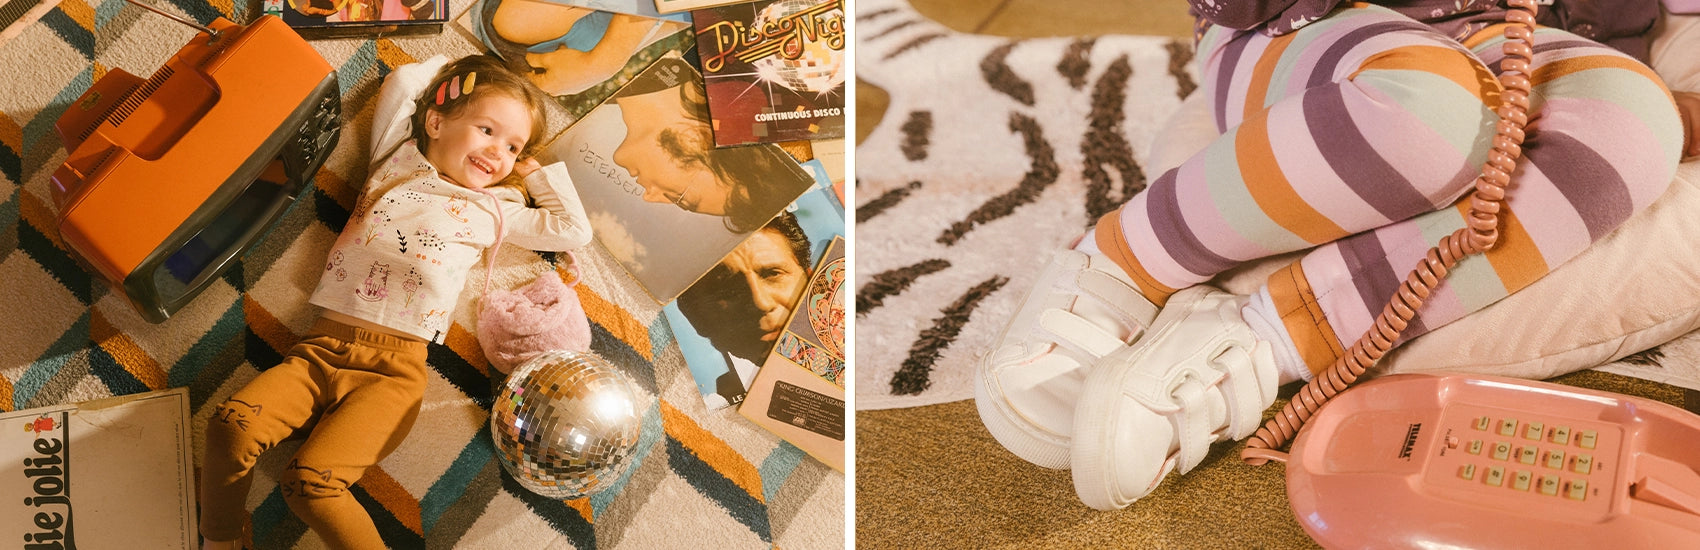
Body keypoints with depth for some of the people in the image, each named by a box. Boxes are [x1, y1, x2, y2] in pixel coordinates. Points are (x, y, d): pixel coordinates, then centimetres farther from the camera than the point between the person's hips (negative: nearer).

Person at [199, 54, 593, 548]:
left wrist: (534, 170, 21)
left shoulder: (492, 210, 15)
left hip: (393, 369, -2)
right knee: (232, 425, -22)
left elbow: (575, 230, 18)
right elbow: (402, 81, 22)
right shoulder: (398, 161, 17)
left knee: (311, 481, -25)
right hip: (322, 348, 2)